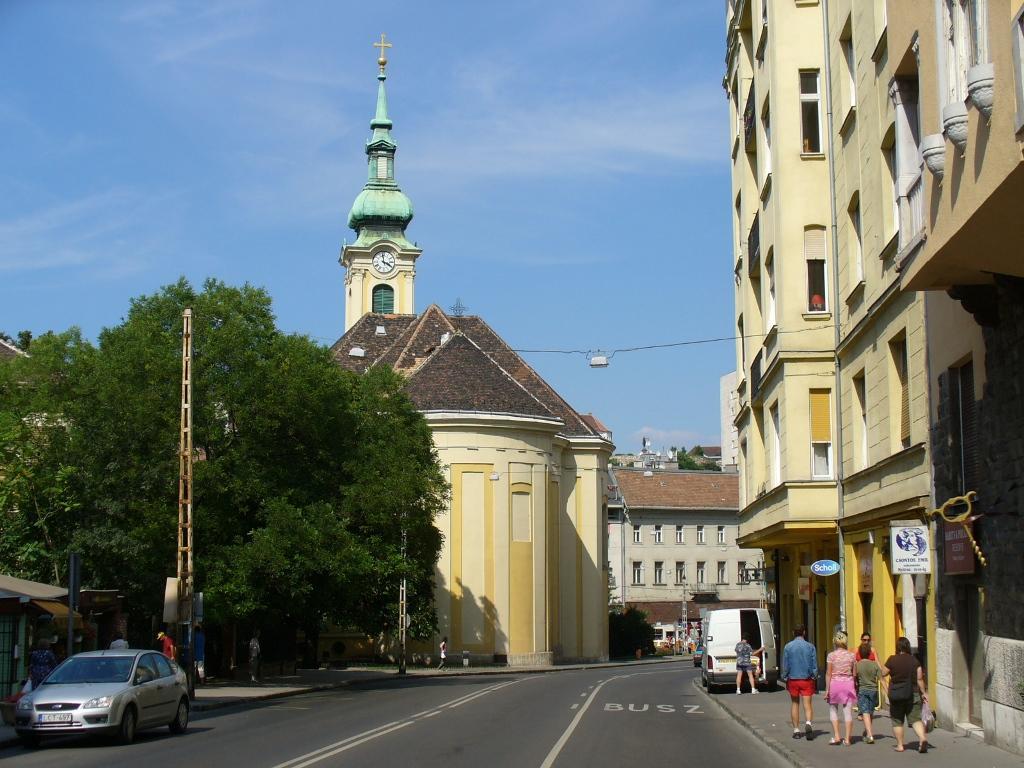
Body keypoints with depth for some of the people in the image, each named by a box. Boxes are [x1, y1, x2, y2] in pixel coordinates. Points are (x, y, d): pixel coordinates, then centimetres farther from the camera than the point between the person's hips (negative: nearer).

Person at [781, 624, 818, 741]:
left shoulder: (788, 647, -3)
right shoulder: (810, 647, -3)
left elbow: (785, 665, 0)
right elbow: (814, 665, -1)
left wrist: (785, 679, 10)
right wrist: (814, 678, 10)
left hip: (793, 679, 1)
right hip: (807, 679, -1)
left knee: (794, 704, 12)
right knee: (807, 704, -2)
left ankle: (796, 730, 14)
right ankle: (808, 723, -28)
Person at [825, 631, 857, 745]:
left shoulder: (831, 655, -6)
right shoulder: (851, 655, 1)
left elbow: (828, 673, -7)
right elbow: (854, 673, 4)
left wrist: (827, 689, -3)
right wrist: (855, 688, 13)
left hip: (835, 683, -2)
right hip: (848, 683, 2)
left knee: (833, 710, 13)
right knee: (848, 711, 4)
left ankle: (836, 736, 4)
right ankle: (847, 739, 3)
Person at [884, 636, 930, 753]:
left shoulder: (892, 660, -8)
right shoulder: (914, 661, -1)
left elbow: (884, 673, 3)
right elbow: (919, 679, 0)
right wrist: (923, 693, 10)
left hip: (896, 695, -2)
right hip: (913, 694, 2)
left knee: (897, 721, 11)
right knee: (915, 719, 3)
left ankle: (899, 745, 12)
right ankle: (923, 738, -19)